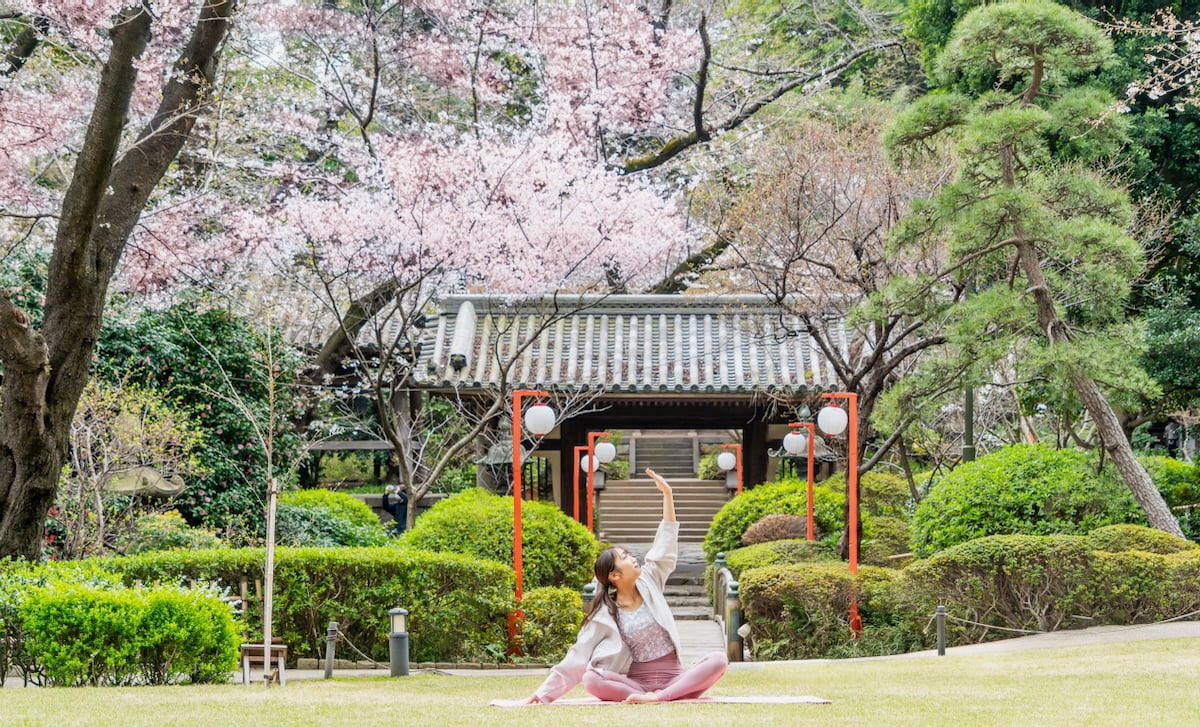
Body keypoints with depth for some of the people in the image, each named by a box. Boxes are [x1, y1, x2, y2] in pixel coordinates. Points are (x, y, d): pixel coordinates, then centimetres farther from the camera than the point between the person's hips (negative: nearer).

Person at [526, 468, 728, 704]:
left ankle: (661, 697, -34)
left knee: (718, 660, -26)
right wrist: (546, 692, -7)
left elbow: (666, 543, 6)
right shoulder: (604, 617, 0)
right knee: (591, 679, -30)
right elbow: (578, 657, -1)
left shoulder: (649, 583, 7)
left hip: (672, 679, 3)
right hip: (636, 682, -2)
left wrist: (667, 494, -1)